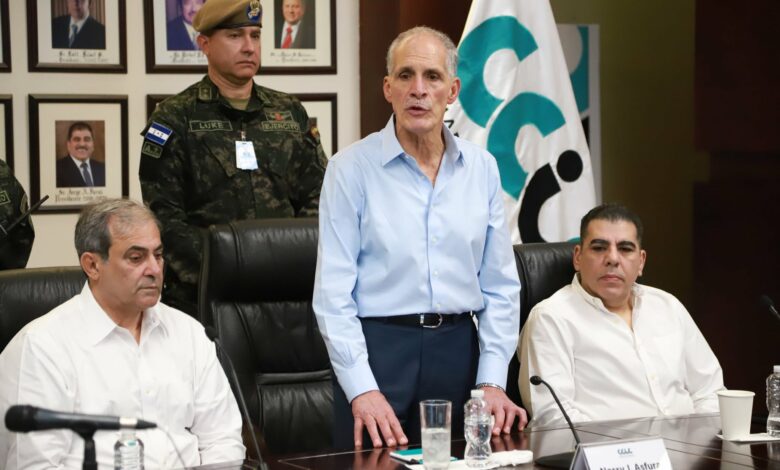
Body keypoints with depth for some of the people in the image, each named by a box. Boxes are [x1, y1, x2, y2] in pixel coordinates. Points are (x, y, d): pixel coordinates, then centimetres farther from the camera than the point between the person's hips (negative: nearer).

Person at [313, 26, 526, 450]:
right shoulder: (352, 168, -5)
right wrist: (362, 389, -15)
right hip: (378, 347, -3)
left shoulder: (482, 168, 6)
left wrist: (492, 381, -1)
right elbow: (333, 290, -8)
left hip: (459, 349, 3)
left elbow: (500, 285, 7)